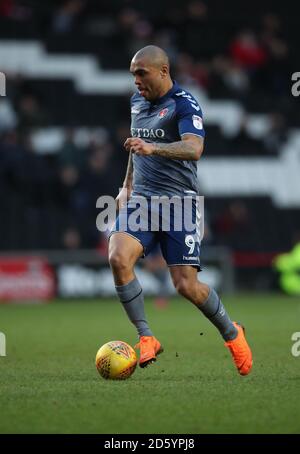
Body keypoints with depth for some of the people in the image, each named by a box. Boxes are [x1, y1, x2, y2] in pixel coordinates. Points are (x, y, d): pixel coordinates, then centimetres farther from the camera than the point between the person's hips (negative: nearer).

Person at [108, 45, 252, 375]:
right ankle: (146, 337, -12)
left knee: (187, 286, -9)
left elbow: (194, 148, -28)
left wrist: (152, 148, -42)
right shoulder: (137, 101, 13)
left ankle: (231, 333, 20)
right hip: (140, 199, 5)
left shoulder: (184, 104, -10)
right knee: (118, 258, -23)